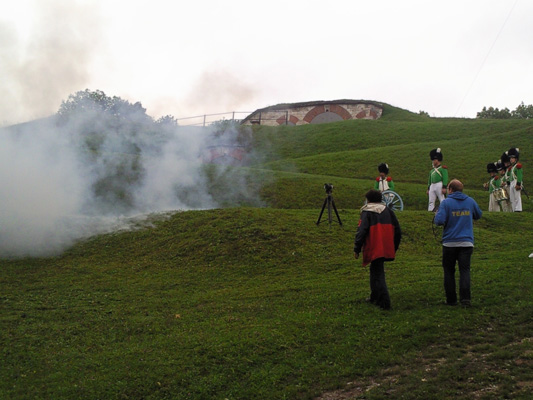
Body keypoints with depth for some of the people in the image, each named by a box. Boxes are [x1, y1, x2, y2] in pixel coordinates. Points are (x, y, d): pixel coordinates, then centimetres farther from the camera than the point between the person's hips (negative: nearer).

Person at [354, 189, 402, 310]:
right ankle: (375, 297, 32)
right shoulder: (388, 211, 12)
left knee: (378, 274, -1)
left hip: (374, 249, -6)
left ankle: (385, 302, -10)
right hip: (387, 249, 6)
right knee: (376, 271, 23)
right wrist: (394, 247, 22)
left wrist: (356, 249, -9)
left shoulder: (366, 213, -4)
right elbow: (397, 231, 13)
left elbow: (361, 231, -14)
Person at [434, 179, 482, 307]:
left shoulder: (446, 202, -7)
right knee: (465, 270, 1)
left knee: (449, 271, 9)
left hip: (450, 243, -2)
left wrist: (437, 214, 5)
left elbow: (439, 221, -16)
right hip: (466, 242, 2)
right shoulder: (470, 201, 5)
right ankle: (465, 297, -12)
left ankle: (451, 299, 12)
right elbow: (478, 215, 22)